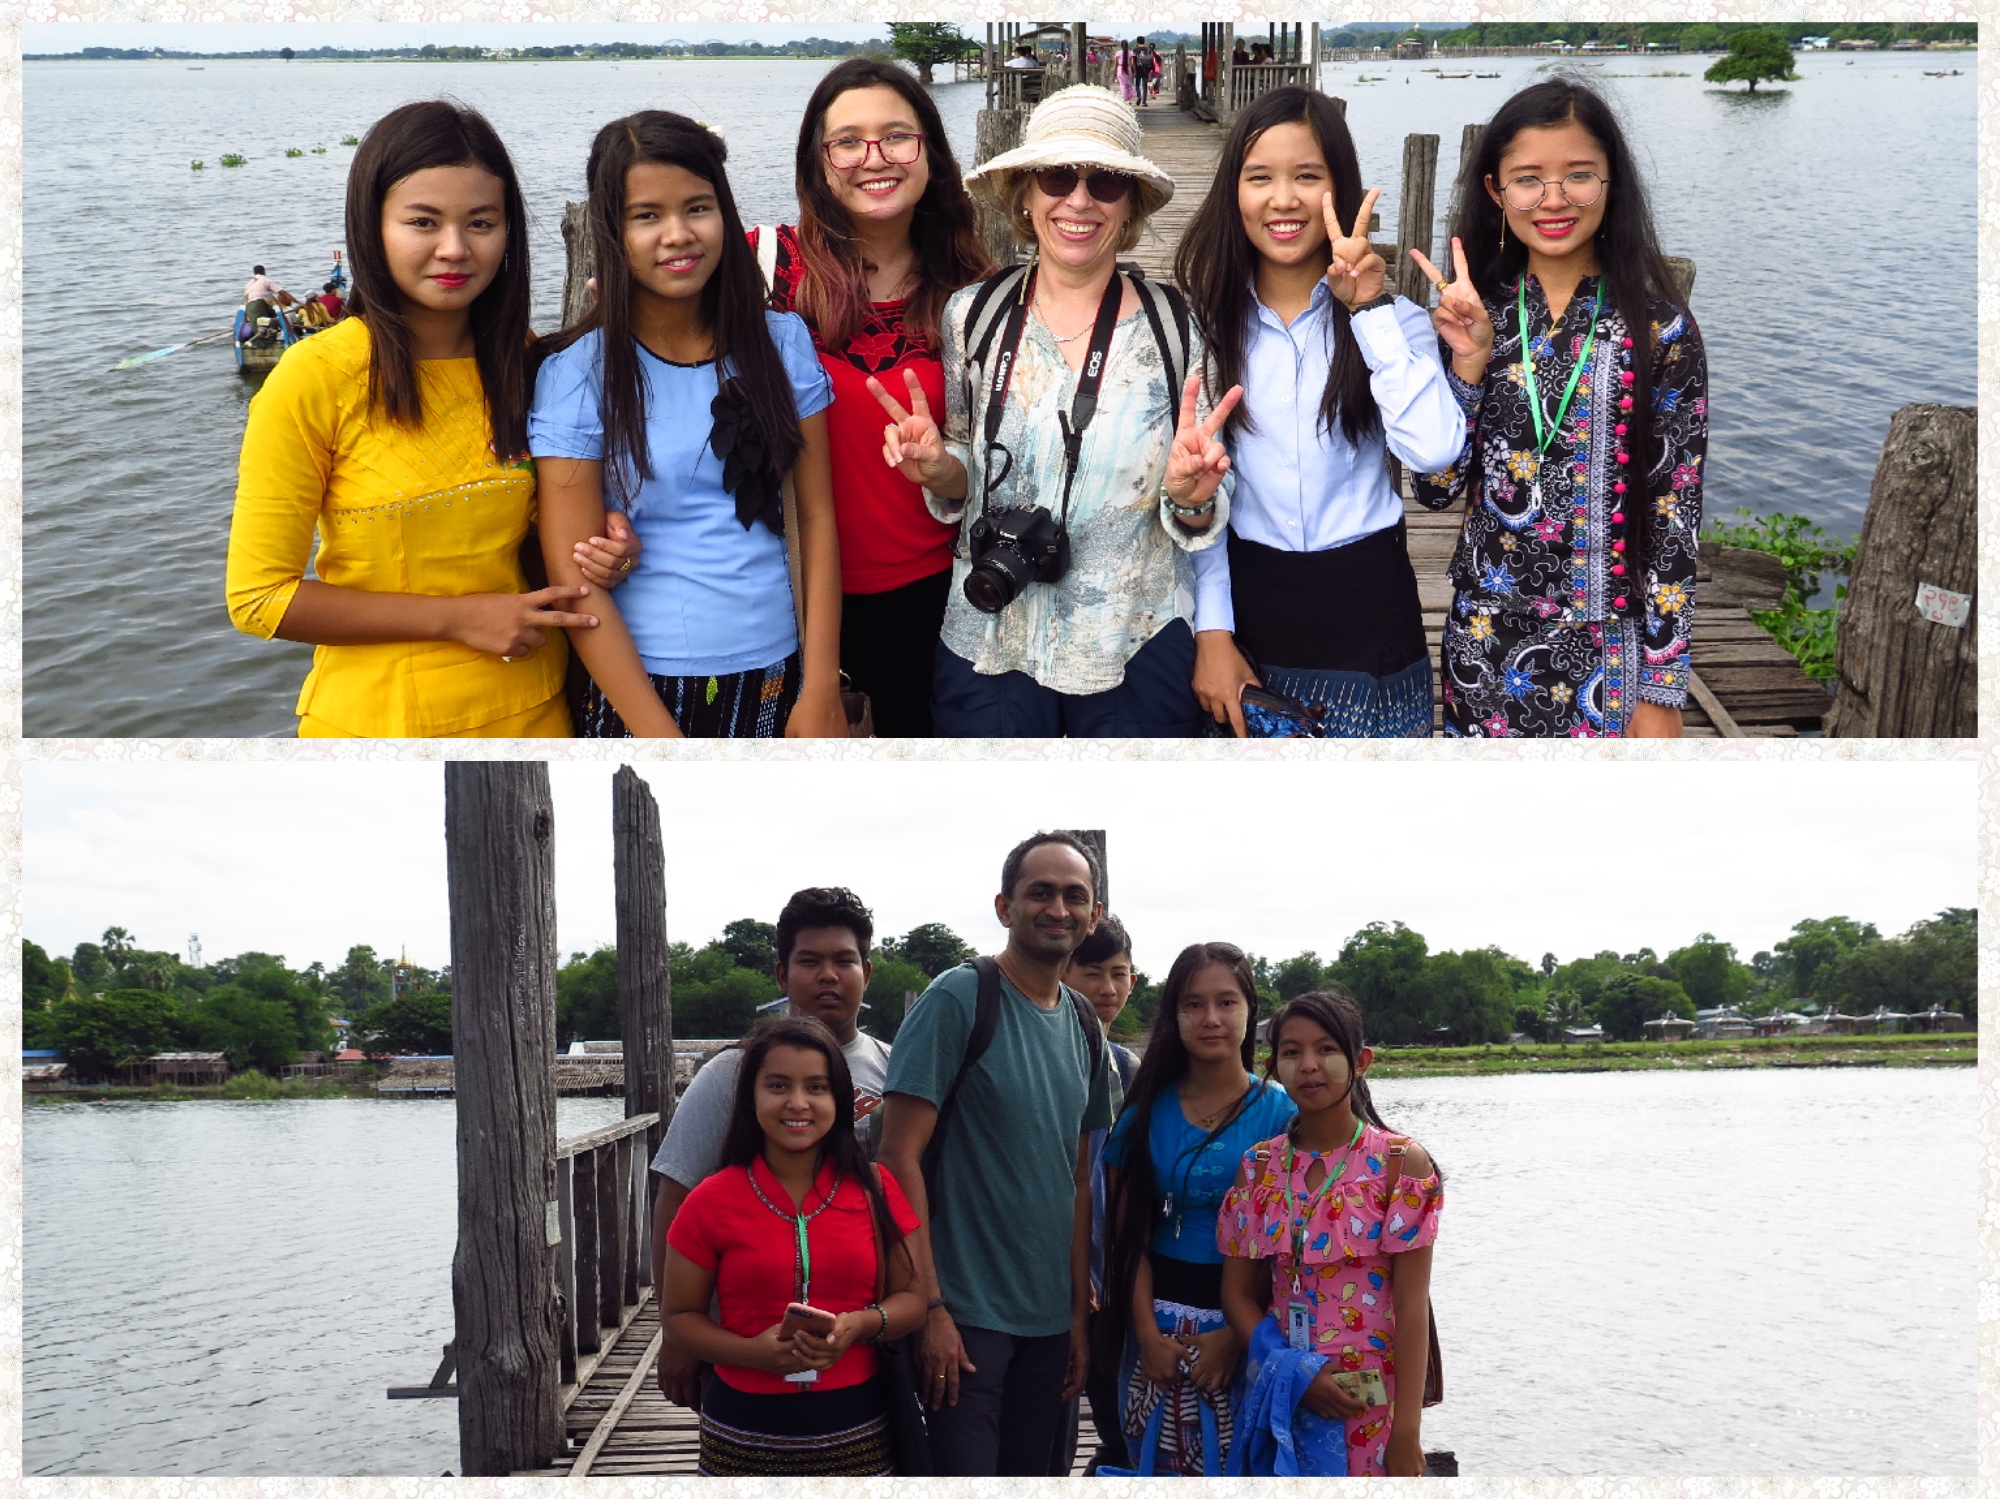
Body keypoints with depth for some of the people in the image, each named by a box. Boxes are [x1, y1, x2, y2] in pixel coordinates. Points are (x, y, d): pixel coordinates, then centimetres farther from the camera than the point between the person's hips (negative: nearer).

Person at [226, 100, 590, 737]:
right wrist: (458, 618, -18)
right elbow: (258, 598, -13)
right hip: (378, 718, -4)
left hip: (532, 709, 4)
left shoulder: (524, 361, 0)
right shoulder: (314, 379, -14)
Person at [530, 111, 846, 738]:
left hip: (773, 680, 3)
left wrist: (821, 695, -6)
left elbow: (816, 516, 1)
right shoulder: (575, 373, -8)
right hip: (638, 686, -3)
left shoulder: (782, 342, 1)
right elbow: (573, 577, -10)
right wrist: (662, 736, -14)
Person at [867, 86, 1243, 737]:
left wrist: (1190, 493, -23)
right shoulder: (973, 315, -3)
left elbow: (1201, 522, -1)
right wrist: (940, 469, -14)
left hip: (1137, 654, -1)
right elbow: (962, 486, 8)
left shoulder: (1174, 327, -6)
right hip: (987, 650, 1)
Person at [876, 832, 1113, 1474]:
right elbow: (900, 1155, -15)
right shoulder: (957, 999, -11)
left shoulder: (1084, 1026, 10)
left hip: (1049, 1319, 6)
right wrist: (929, 1307, -19)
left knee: (1031, 1473, 14)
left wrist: (1079, 1312, 11)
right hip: (965, 1315, -6)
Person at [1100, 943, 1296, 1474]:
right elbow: (1129, 1233, 2)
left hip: (1246, 1322, -2)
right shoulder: (1148, 1109, 3)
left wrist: (1237, 1335, -12)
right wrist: (1148, 1333, -8)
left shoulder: (1279, 1112, -4)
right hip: (1158, 1319, 2)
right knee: (1160, 1469, 7)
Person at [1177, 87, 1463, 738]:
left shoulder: (1392, 318, -3)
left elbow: (1433, 449, -21)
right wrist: (1211, 631, -5)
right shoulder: (1208, 321, 0)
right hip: (1248, 602, 1)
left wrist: (1370, 311, -20)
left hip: (1366, 607, -1)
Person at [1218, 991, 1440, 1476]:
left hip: (1370, 1400, -3)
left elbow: (1411, 1305, -10)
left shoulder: (1400, 1163, -7)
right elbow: (1238, 1293, 5)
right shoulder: (1259, 1167, 4)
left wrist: (1406, 1433, -14)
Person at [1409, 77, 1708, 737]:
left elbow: (1675, 516, -6)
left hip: (1608, 652, -2)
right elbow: (1435, 489, -2)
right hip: (1485, 640, 2)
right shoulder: (1473, 316, 0)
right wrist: (1470, 361, -14)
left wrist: (1661, 690, -7)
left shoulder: (1660, 330, -7)